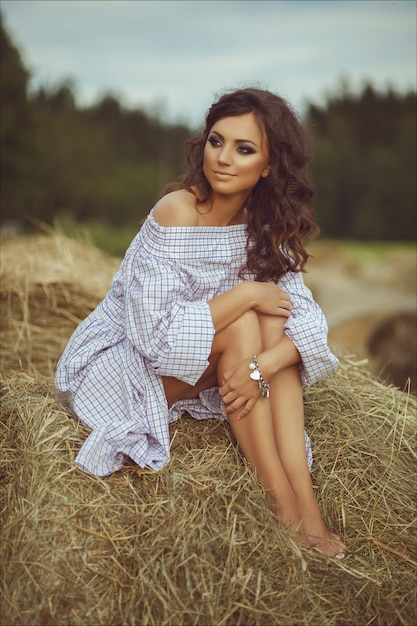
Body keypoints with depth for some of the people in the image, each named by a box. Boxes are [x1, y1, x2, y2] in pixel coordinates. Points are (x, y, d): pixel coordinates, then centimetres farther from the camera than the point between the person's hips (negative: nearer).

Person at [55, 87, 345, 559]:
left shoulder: (265, 224, -6)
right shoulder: (176, 214, -25)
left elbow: (306, 316, -14)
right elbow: (155, 334, -30)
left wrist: (263, 365, -33)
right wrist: (246, 294, -28)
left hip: (199, 366, 6)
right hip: (119, 361, -6)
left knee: (271, 318, -18)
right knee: (240, 323, -26)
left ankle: (303, 496, -25)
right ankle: (279, 498, -22)